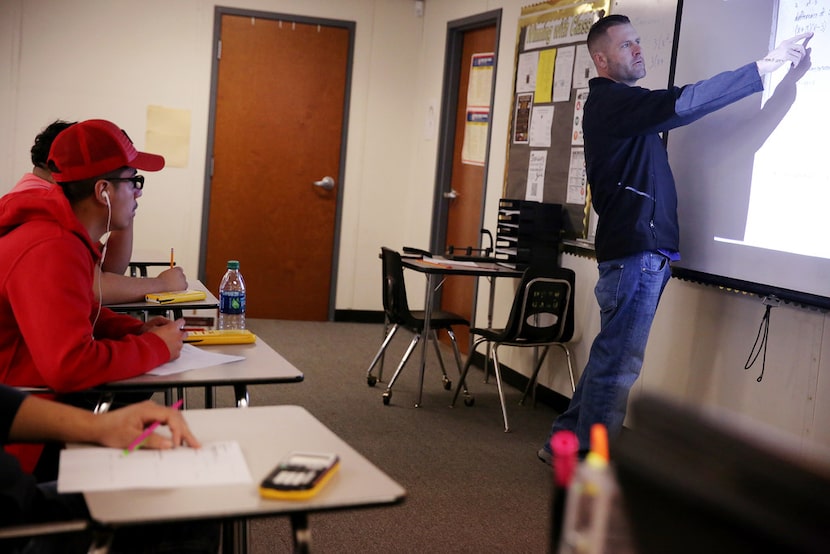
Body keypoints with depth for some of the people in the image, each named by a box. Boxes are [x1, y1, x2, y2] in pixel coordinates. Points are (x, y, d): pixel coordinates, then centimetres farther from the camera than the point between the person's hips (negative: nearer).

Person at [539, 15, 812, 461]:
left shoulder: (624, 105, 22)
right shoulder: (610, 100, -11)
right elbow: (682, 105, -22)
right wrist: (766, 66, -22)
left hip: (643, 249, 10)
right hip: (634, 251, -10)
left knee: (611, 356, 14)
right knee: (619, 360, -6)